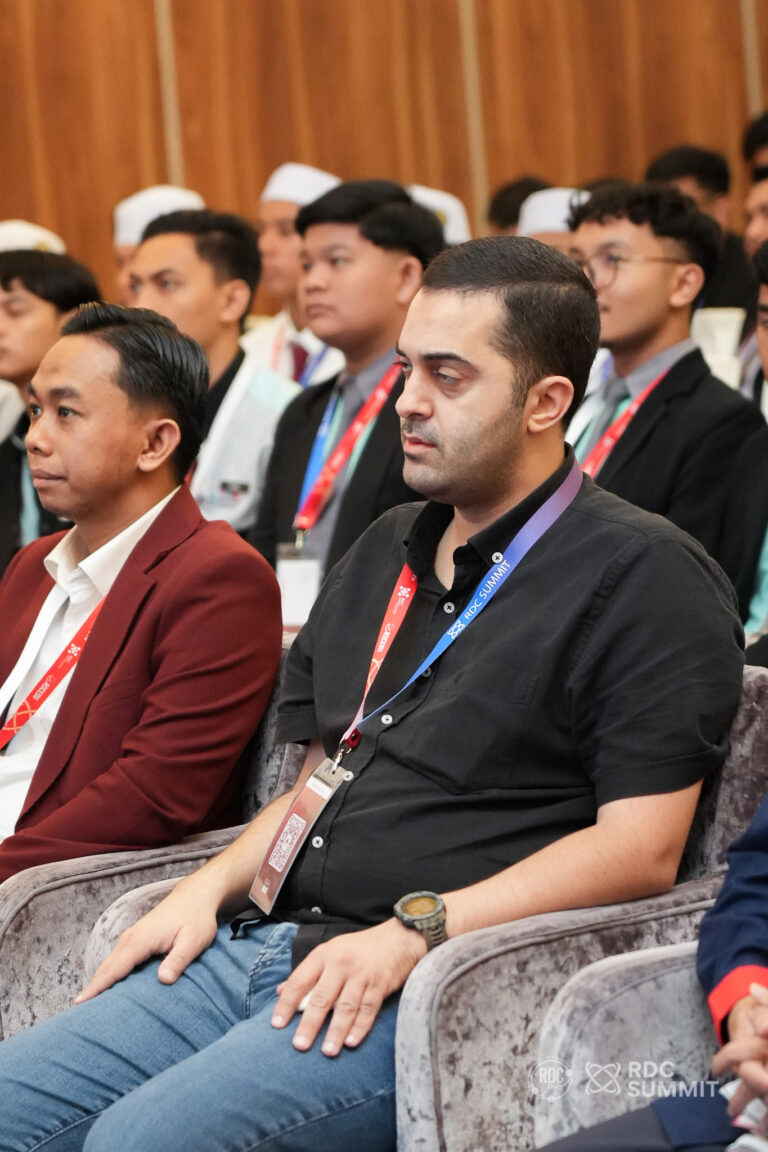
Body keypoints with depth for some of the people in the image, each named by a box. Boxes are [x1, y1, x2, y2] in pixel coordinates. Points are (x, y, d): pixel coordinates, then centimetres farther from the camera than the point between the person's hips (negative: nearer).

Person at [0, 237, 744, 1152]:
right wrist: (211, 886, 8)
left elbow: (642, 849, -13)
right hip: (261, 948, 8)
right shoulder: (387, 552, 22)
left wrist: (412, 933, -20)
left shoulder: (642, 576, -4)